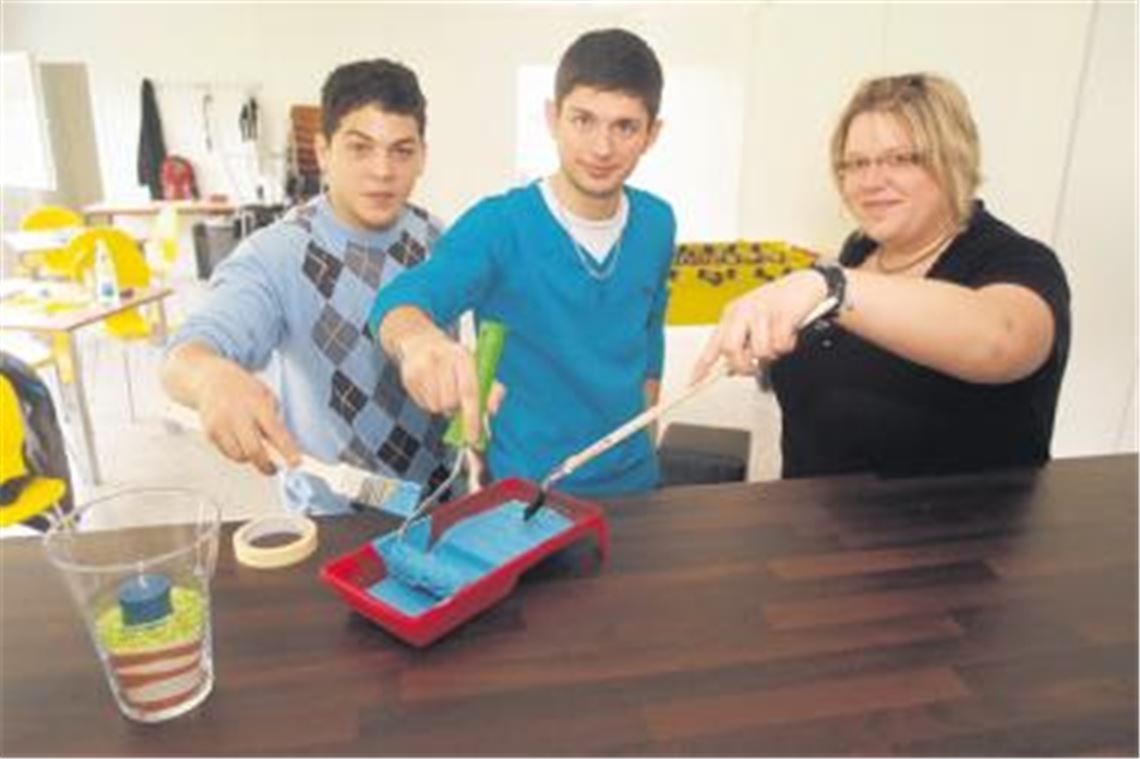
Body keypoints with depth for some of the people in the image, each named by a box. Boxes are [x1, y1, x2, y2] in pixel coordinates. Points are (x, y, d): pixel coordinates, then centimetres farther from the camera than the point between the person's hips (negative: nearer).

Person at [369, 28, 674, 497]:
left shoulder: (657, 224, -4)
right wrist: (419, 338, -55)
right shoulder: (498, 226, -19)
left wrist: (642, 422, 10)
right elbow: (401, 300, -33)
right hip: (527, 486, -4)